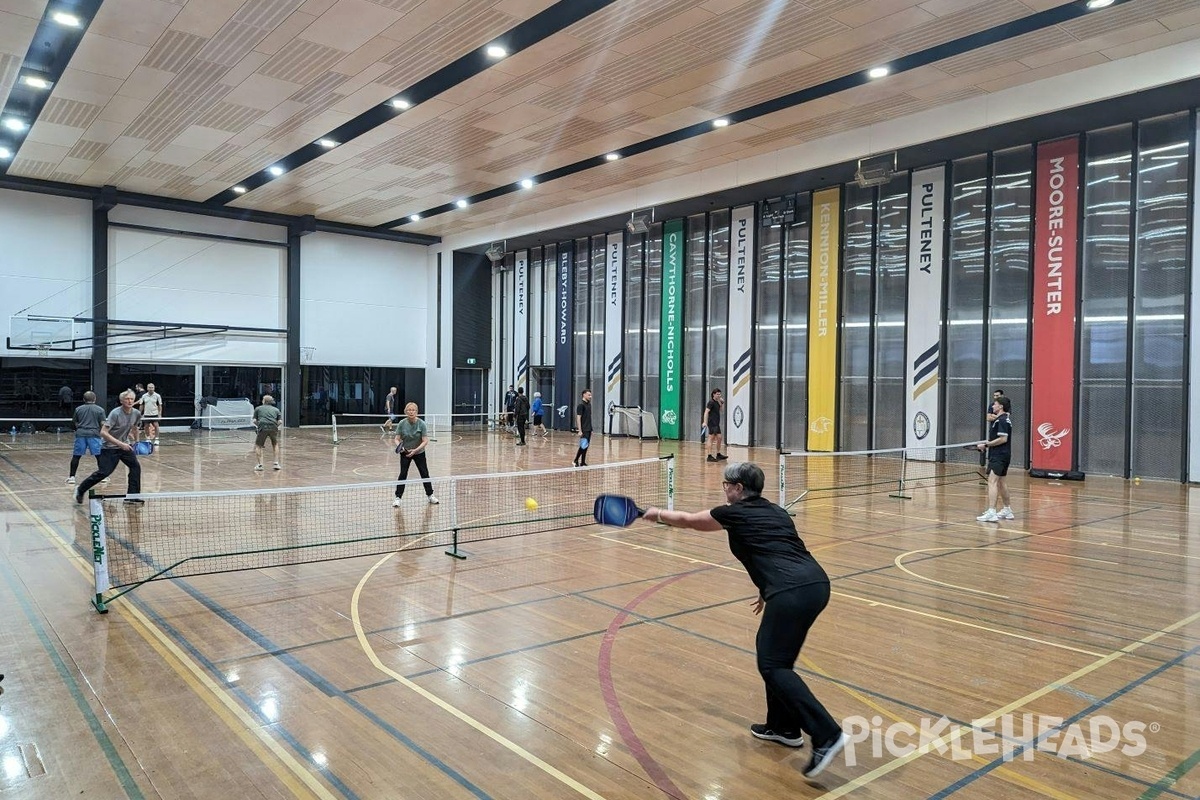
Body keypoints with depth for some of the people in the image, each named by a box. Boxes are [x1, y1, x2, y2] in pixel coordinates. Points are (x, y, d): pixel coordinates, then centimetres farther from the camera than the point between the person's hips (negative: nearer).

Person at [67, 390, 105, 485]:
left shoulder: (78, 409, 9)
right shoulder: (100, 410, 2)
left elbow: (73, 422, 15)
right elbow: (103, 424, -3)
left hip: (80, 434, 2)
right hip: (94, 434, -2)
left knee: (76, 456, 8)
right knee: (99, 455, 4)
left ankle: (72, 477, 8)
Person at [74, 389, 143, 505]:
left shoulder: (136, 413, -3)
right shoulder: (115, 413, -22)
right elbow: (103, 432, -26)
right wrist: (120, 443, -31)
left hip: (125, 445, 6)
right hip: (109, 447, -6)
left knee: (135, 466, -8)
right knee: (103, 472, -10)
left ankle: (132, 496, 0)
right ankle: (80, 490, 13)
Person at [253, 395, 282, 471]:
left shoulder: (258, 408, 21)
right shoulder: (276, 409, 23)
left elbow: (255, 421, 12)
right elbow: (279, 422, 12)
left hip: (262, 428, -2)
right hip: (273, 428, 2)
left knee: (258, 446, 16)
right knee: (275, 444, 24)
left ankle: (260, 465, 7)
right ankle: (276, 463, 17)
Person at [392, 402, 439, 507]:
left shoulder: (421, 424, -17)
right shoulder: (402, 424, -14)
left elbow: (425, 441, -19)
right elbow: (397, 439, -11)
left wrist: (415, 450, -30)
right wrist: (399, 446, -33)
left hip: (419, 452, 0)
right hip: (405, 453, 0)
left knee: (425, 473, 5)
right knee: (403, 474, -8)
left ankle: (430, 495, 21)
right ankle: (398, 498, 1)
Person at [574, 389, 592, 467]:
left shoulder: (589, 404, 13)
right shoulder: (581, 405, -12)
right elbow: (578, 418, -15)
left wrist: (591, 429, 17)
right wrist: (580, 430, -20)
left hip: (589, 429, 8)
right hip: (584, 430, -8)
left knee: (586, 446, 8)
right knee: (583, 446, -10)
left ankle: (583, 462, 13)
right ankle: (576, 460, 1)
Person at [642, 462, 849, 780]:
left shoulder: (735, 514, 6)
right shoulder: (775, 511, 24)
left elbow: (687, 520, 21)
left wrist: (657, 514, 37)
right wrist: (769, 592, 41)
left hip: (793, 593, -8)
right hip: (816, 583, 9)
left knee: (773, 665, -1)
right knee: (773, 653, 23)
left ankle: (827, 735, -9)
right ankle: (784, 726, 31)